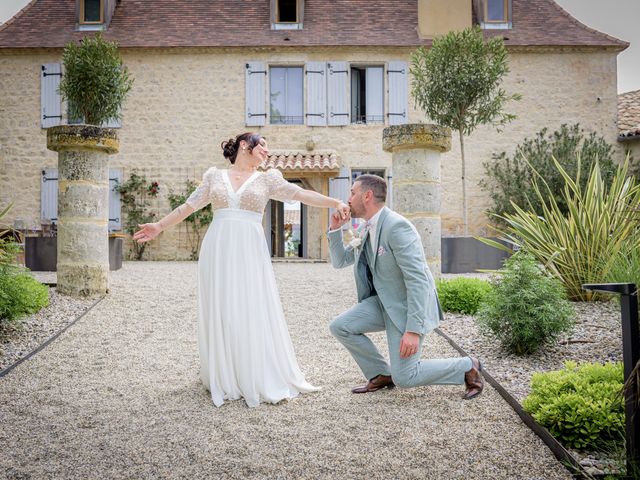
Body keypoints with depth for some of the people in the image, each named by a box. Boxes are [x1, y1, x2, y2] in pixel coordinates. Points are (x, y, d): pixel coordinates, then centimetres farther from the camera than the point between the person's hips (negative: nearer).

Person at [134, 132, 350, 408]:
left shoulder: (267, 179, 11)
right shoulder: (215, 176, 13)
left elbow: (302, 194, 3)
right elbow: (189, 206, 18)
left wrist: (335, 203, -8)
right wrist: (159, 227, 18)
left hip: (249, 251, -1)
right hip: (218, 250, 1)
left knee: (254, 314, -4)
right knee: (220, 313, 3)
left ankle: (265, 382, 4)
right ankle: (224, 381, 13)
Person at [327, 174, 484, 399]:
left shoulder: (396, 226, -24)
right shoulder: (366, 229, 5)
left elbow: (418, 279, -28)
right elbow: (340, 261, 16)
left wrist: (413, 330, -30)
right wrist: (335, 229, -1)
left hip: (409, 306, -8)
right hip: (384, 302, 8)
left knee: (404, 377, -11)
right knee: (340, 326, -4)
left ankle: (468, 368, 9)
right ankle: (381, 375, 12)